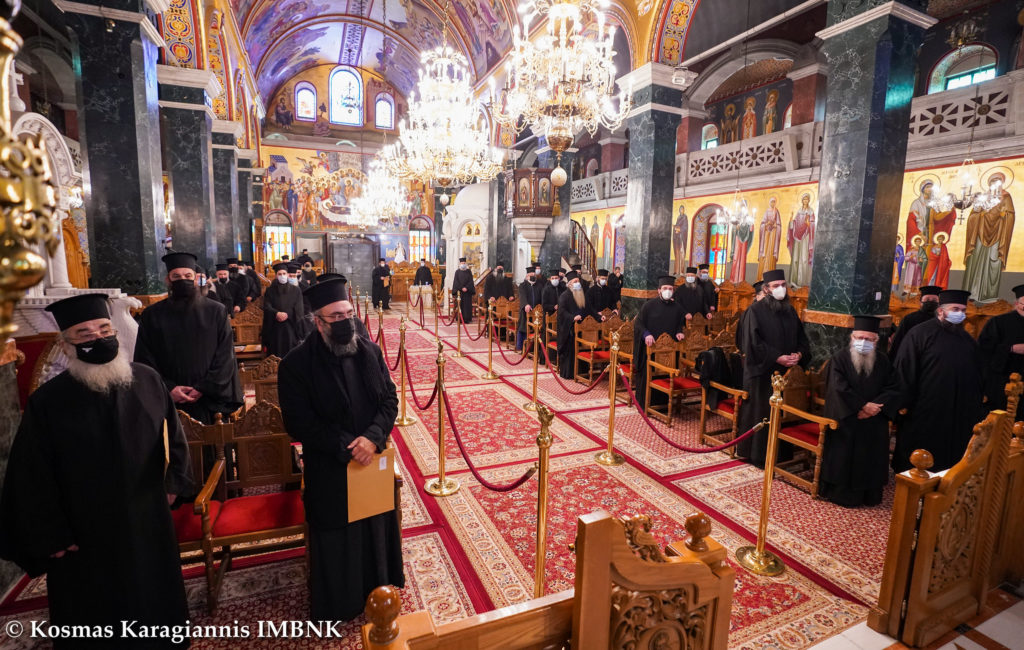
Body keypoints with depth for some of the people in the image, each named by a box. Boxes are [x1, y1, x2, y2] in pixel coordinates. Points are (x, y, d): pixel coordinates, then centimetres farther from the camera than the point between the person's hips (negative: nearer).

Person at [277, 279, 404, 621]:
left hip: (374, 459, 4)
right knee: (337, 538, 15)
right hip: (330, 471, -3)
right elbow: (299, 423, -16)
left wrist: (373, 437, -20)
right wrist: (346, 446, -22)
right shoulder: (296, 364, -15)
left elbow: (390, 398, -4)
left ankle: (378, 591, 46)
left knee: (376, 528, 21)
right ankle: (337, 603, 40)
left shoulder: (370, 351, -5)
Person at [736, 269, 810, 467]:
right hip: (762, 371, -5)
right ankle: (758, 455, 15)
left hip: (786, 371, 5)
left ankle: (781, 453, 21)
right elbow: (753, 342, -13)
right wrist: (778, 358, -18)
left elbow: (802, 338, 14)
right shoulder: (756, 310, -7)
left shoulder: (790, 310, 12)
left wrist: (799, 354, -7)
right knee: (761, 412, 2)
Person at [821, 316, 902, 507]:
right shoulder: (840, 358, -8)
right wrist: (863, 406, -17)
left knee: (871, 459, 10)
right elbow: (839, 389, -15)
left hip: (874, 426, 4)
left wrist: (877, 406, -15)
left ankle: (870, 496, 25)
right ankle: (842, 494, 15)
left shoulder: (883, 360, 4)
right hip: (845, 423, -3)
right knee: (843, 459, 2)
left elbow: (893, 388, -1)